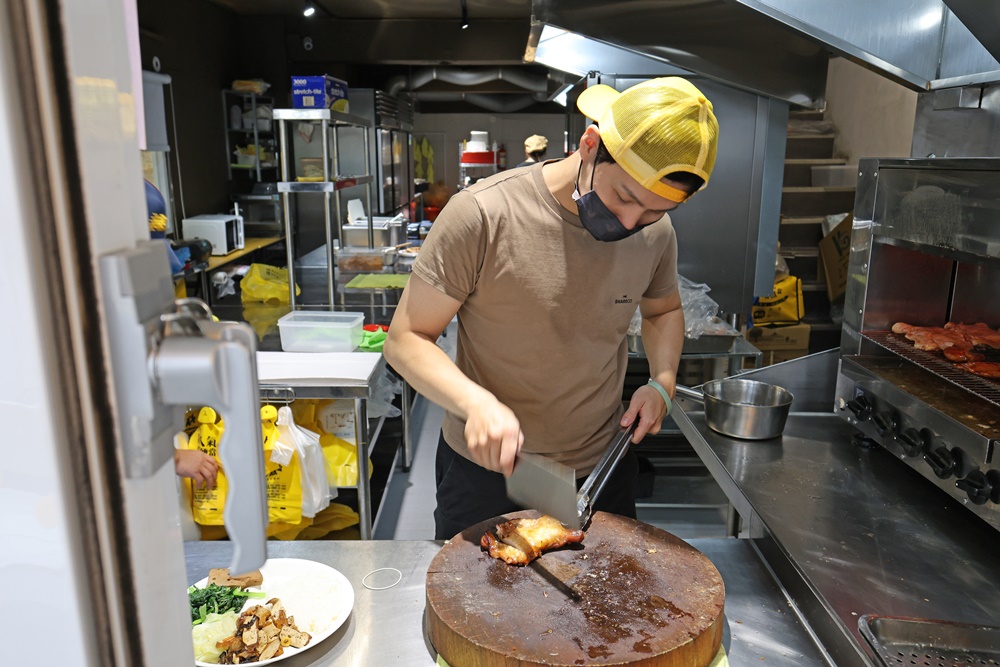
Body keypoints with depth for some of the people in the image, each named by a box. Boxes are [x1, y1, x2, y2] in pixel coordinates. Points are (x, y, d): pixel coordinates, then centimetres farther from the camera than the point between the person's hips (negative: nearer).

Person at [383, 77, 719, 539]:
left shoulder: (655, 232, -7)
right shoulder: (481, 214, -22)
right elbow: (406, 340, -17)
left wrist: (662, 382, -5)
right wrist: (476, 402, -34)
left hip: (602, 469, 4)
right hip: (485, 470, -3)